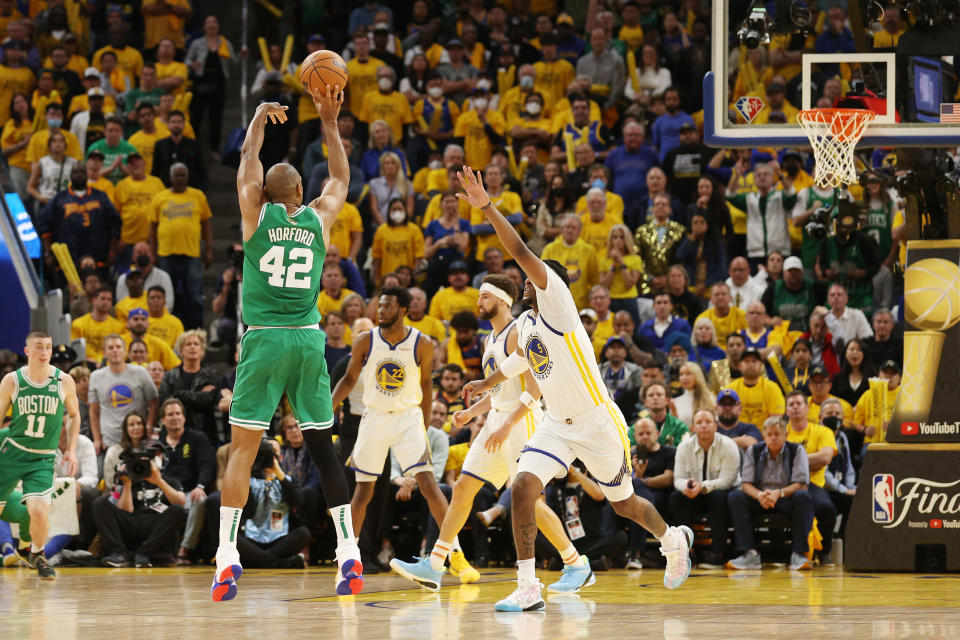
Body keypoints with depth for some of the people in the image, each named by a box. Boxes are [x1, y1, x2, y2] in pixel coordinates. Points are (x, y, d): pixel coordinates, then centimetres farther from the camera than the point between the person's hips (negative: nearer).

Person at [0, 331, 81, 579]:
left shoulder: (64, 382, -3)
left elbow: (74, 415, 12)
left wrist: (72, 450, 5)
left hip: (43, 458, -1)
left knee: (38, 510, -17)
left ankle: (37, 554, 12)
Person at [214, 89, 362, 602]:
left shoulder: (257, 213, 2)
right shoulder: (319, 219, 7)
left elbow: (248, 161, 19)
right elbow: (341, 178, 27)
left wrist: (260, 119, 33)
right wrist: (329, 122, 30)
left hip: (264, 339, -2)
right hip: (309, 339, 2)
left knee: (243, 447, -3)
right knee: (322, 447, 7)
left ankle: (227, 555, -13)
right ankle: (349, 555, 3)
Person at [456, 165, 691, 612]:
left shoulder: (558, 305, -15)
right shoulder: (527, 323, 8)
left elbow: (523, 254, -29)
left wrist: (487, 208, -33)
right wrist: (489, 383, 45)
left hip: (597, 424, -6)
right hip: (556, 424, 6)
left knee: (624, 503, 12)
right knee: (522, 487, -18)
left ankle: (674, 541, 45)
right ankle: (528, 589, -18)